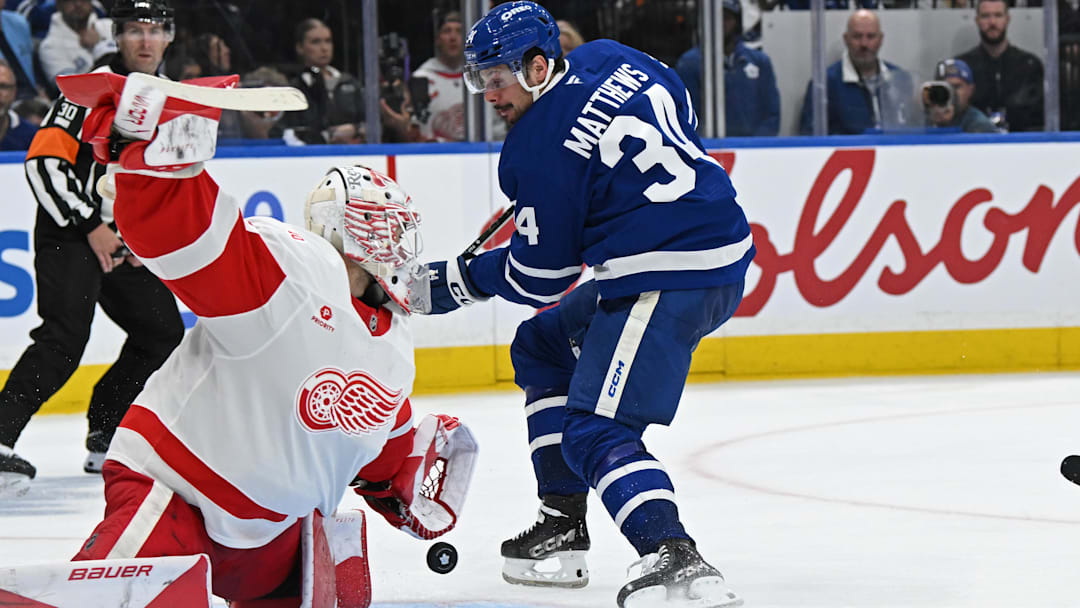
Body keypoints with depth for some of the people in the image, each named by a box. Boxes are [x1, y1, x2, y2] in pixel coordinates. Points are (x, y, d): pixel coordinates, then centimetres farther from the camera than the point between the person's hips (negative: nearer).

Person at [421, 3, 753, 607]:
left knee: (595, 430, -15)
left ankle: (675, 559, -35)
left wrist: (456, 282, 8)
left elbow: (539, 276, -5)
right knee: (541, 348, 23)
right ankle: (562, 528, 23)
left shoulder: (539, 149, -14)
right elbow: (682, 107, 27)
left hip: (669, 280, -11)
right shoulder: (609, 59, 8)